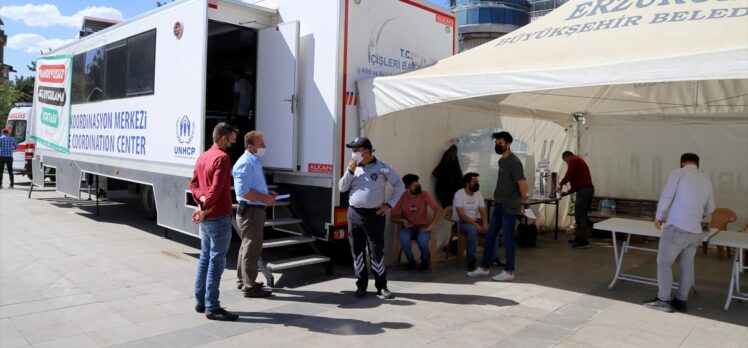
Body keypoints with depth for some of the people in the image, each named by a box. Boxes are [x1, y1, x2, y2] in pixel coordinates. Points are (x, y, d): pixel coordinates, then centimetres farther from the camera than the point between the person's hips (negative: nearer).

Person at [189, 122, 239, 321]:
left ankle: (200, 302, 22)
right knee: (216, 261, -4)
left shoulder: (203, 157, 14)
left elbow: (193, 184, 14)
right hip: (219, 217, -9)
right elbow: (216, 188, -22)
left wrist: (201, 198, -1)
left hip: (206, 218, 9)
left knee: (204, 258, 15)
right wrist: (204, 209, -14)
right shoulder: (222, 157, -15)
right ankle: (212, 307, 0)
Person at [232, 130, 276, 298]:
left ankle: (242, 280, 32)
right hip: (250, 210, -11)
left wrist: (268, 192, 11)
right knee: (252, 248, -3)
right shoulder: (245, 163, -19)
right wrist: (265, 198, -21)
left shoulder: (255, 161, 14)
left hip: (255, 210, 11)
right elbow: (243, 191, -26)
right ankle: (249, 287, 6)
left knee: (247, 246, 19)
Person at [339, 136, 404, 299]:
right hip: (354, 214, 4)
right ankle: (361, 285, 20)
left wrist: (390, 204, -4)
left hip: (374, 215, -4)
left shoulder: (383, 168, -4)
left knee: (377, 252, 0)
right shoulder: (353, 167, 8)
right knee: (357, 251, 8)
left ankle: (381, 287, 11)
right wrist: (350, 171, -8)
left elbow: (399, 185, 2)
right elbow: (342, 188, 5)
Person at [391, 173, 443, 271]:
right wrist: (402, 220, -25)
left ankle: (425, 260, 1)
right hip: (408, 227, 1)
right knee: (403, 238, -33)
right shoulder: (401, 198, -10)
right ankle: (411, 261, -4)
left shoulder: (424, 195, -13)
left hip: (423, 226, -1)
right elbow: (393, 217, -4)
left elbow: (439, 210, -18)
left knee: (422, 239, -34)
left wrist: (431, 226, -26)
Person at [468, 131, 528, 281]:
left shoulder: (514, 162, -17)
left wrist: (522, 199, -4)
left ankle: (509, 272, 12)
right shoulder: (501, 161, 12)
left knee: (508, 239, 0)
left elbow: (522, 184, -21)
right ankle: (484, 268, 21)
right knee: (489, 236, 12)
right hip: (499, 205, 9)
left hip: (509, 207, -9)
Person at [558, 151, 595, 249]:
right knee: (581, 215, 16)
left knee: (579, 216, -7)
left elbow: (569, 175, -16)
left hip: (584, 191, -10)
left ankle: (584, 241, -6)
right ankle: (580, 237, 22)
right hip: (588, 189, 10)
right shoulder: (578, 161, 26)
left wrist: (560, 183, 2)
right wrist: (567, 192, 27)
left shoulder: (573, 160, -3)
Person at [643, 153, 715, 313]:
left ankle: (663, 300, -1)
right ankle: (681, 300, 19)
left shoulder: (678, 173, 1)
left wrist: (658, 216, 6)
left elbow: (666, 195, -7)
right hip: (695, 231, 6)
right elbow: (710, 209, 24)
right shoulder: (706, 180, 16)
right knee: (687, 265, 14)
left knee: (664, 262, 1)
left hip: (677, 227, -6)